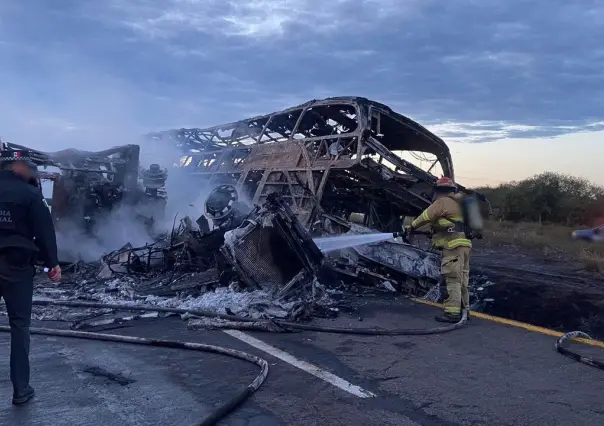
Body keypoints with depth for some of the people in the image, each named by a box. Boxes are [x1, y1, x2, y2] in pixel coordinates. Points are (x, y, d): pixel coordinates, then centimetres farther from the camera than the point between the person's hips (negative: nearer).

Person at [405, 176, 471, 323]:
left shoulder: (442, 202, -5)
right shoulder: (457, 203, 22)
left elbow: (425, 216, -5)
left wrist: (411, 226, 9)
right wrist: (435, 232, 23)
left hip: (453, 245, -9)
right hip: (464, 244, 9)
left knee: (452, 279, -10)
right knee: (461, 279, 12)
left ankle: (452, 312, -12)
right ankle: (464, 310, 18)